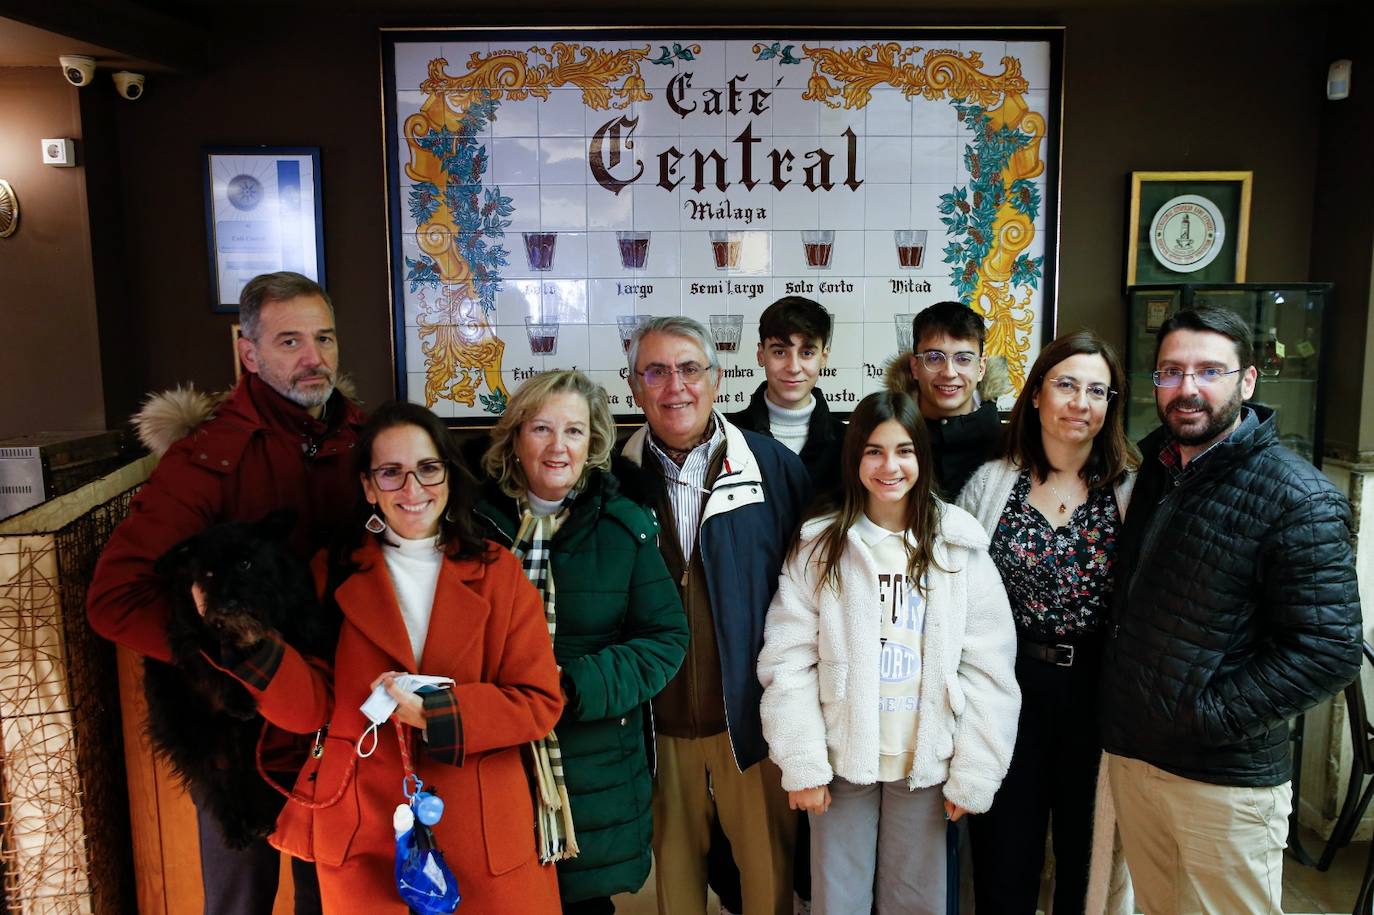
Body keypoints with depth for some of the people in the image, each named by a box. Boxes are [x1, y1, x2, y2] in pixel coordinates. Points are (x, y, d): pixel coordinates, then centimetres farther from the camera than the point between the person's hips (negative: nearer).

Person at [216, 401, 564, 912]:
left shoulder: (498, 572, -1)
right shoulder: (332, 573, 1)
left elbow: (540, 702, -6)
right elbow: (311, 708, -4)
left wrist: (436, 712, -18)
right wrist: (244, 637, -19)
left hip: (484, 833, 0)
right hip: (363, 835, 0)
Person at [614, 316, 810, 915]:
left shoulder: (776, 467, -4)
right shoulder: (616, 480, -2)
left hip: (753, 714, -1)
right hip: (660, 720, 1)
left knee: (769, 866, 11)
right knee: (674, 864, 17)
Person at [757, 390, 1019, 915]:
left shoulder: (960, 548, -2)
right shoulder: (818, 547, -3)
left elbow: (988, 668, -3)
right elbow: (788, 662, -6)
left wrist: (973, 773, -6)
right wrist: (802, 764, -10)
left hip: (925, 762, 0)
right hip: (841, 760, 0)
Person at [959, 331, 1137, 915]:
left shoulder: (1131, 491, -3)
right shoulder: (991, 483, -1)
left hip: (1095, 686, 0)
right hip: (1007, 683, 1)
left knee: (1087, 844, 16)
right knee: (1003, 845, 12)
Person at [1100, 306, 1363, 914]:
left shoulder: (1300, 499, -15)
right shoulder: (1154, 471, 7)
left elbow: (1329, 653, -19)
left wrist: (1206, 718, -19)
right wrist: (1117, 714, 7)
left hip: (1227, 779, -6)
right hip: (1130, 757, 6)